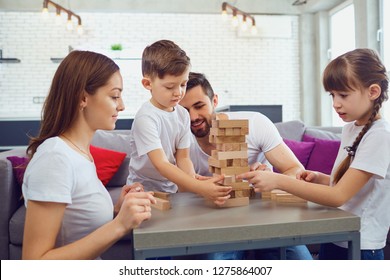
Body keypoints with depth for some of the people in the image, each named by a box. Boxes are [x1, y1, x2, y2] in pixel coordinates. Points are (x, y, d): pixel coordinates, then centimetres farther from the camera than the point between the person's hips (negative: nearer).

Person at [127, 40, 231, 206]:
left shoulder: (183, 114, 2)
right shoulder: (145, 118, -18)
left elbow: (183, 157, 1)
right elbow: (161, 164, -24)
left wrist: (193, 181, -17)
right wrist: (199, 187, -33)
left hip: (172, 189, 5)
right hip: (144, 190, -5)